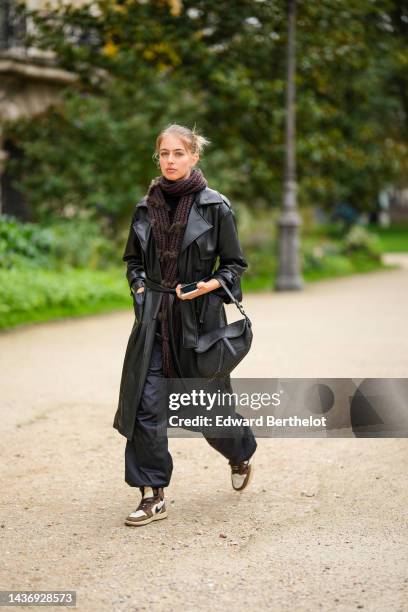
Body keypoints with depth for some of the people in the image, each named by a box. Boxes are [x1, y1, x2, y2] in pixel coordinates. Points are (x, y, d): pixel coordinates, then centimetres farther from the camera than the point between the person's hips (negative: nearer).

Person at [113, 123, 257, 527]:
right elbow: (132, 259, 20)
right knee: (145, 404, -5)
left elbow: (235, 265, 0)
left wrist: (211, 285, -16)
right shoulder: (146, 208, 6)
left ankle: (241, 453, 42)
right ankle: (152, 496, 5)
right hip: (153, 318, 3)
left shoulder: (215, 207, -4)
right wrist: (139, 287, 3)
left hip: (199, 317, -3)